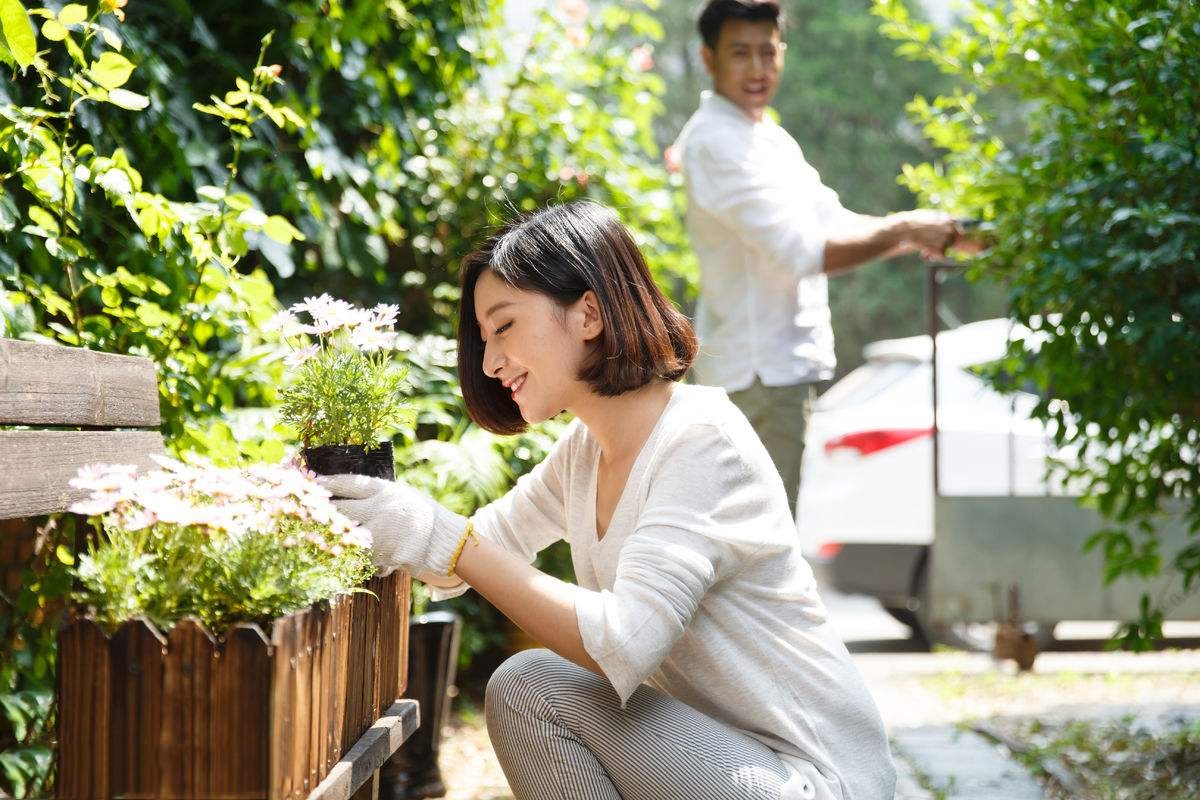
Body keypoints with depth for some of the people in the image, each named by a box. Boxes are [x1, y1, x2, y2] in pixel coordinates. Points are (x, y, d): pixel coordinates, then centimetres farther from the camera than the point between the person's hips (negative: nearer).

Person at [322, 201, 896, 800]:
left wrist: (446, 539, -27)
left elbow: (624, 643, -29)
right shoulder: (582, 450, 8)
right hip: (713, 750, 8)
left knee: (530, 687, -18)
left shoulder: (701, 441, -19)